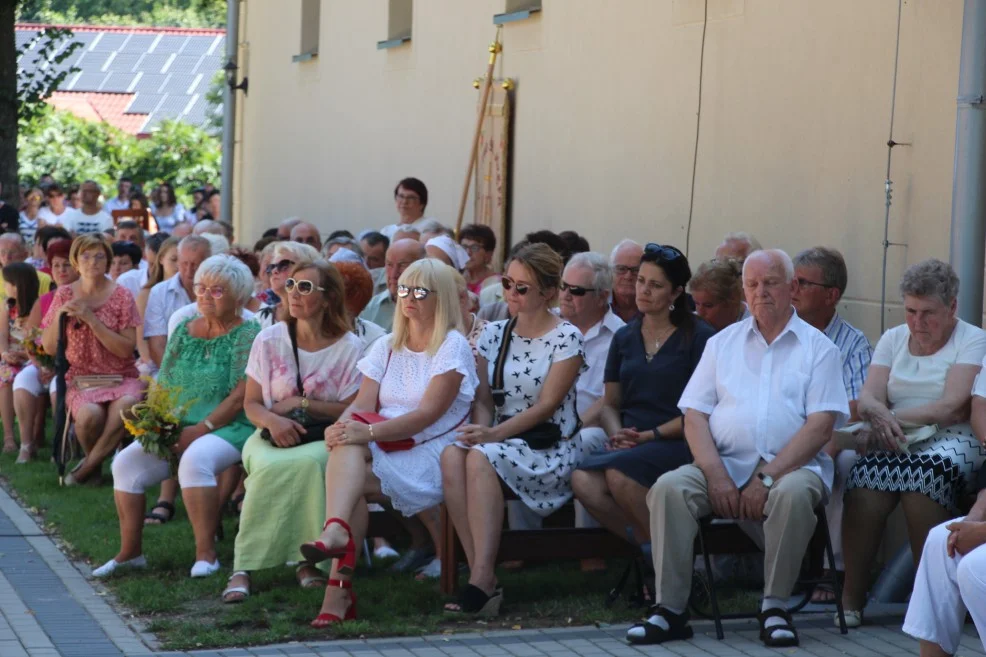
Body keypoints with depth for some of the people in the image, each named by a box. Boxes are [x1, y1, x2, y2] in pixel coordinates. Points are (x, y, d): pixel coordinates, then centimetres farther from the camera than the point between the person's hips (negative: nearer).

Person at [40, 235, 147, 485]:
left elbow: (126, 349, -10)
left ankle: (87, 467, -15)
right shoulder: (65, 295, 6)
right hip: (81, 378, 0)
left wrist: (91, 318, -17)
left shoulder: (121, 296, 1)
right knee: (90, 414, -34)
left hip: (121, 377, 0)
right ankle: (95, 461, -1)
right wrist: (59, 315, -11)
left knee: (126, 405, -36)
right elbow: (49, 348, 7)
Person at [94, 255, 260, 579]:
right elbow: (163, 386, 14)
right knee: (126, 463, -13)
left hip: (228, 428, -6)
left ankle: (206, 554, -28)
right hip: (177, 429, 6)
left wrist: (200, 430, -18)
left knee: (195, 460, -36)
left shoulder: (247, 335, -3)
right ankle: (129, 552, -3)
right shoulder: (183, 332, 16)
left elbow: (240, 396, -12)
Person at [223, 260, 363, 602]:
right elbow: (251, 404, 4)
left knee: (308, 463, -38)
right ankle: (243, 568, -30)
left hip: (324, 439, -1)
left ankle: (307, 560, -26)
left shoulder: (349, 347, -1)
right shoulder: (269, 340, 5)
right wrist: (274, 421, -18)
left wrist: (302, 404, -10)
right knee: (270, 466, -35)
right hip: (272, 436, 1)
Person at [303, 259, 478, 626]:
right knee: (347, 443, -30)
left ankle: (340, 586, -34)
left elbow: (428, 414, -15)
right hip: (385, 453, 5)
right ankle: (338, 533, -47)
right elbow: (362, 405, 4)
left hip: (431, 455, -5)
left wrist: (369, 432, -26)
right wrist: (342, 427, -20)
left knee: (351, 480, -29)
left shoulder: (452, 347, -2)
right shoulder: (386, 348, 17)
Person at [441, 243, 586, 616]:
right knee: (452, 456, -29)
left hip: (551, 448, -5)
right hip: (501, 441, 5)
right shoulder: (494, 334, 15)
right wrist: (480, 430, -11)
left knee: (481, 458, -34)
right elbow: (484, 399, 13)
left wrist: (493, 435, -21)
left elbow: (546, 406, -10)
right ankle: (482, 579, -33)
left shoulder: (566, 338, -3)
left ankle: (482, 581, -37)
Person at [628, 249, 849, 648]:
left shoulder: (818, 347, 7)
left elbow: (820, 425, -5)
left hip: (791, 465, -3)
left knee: (793, 493, -36)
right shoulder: (722, 343, 17)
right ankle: (670, 610, -21)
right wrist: (716, 476, -10)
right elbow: (695, 416, 8)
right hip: (724, 463, 3)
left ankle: (774, 607, -19)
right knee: (668, 488, -25)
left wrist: (767, 479, -16)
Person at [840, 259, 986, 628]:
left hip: (952, 440, -3)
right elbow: (867, 399, 4)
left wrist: (893, 417, -15)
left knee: (925, 472, -37)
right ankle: (852, 596, -24)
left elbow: (952, 408, -11)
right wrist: (881, 417, -20)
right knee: (868, 473, -31)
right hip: (897, 442, 3)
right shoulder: (893, 339, 17)